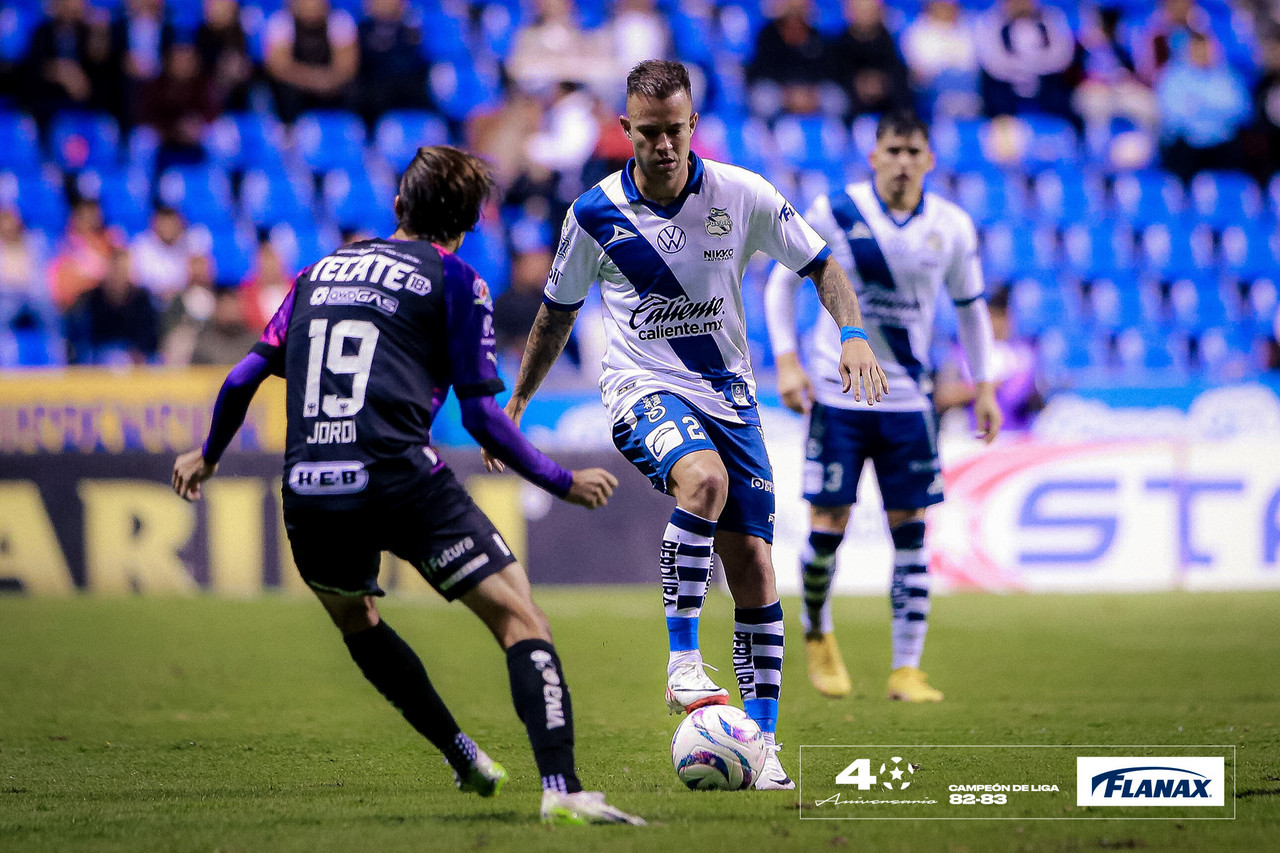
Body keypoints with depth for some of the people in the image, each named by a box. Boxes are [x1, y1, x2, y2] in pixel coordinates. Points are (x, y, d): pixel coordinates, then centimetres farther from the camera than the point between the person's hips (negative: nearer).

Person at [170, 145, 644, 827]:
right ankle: (560, 790, -22)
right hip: (399, 479, -5)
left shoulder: (321, 271, 22)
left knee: (355, 620, 33)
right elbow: (481, 416, 2)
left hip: (308, 491, 5)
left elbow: (243, 378, 23)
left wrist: (207, 454, 40)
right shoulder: (455, 281, 8)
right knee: (519, 618, -3)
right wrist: (563, 483, 14)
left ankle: (463, 757, 34)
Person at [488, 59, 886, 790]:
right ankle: (683, 662, -28)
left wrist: (853, 332, -13)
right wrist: (516, 404, 17)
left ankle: (762, 743, 4)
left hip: (727, 393, 2)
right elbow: (558, 314, 11)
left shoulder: (741, 196, -5)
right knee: (703, 478, -35)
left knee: (753, 565, -4)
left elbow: (821, 265, 5)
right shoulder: (596, 215, -5)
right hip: (643, 391, -2)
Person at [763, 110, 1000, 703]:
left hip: (907, 399, 2)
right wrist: (786, 359, -8)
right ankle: (817, 633, 24)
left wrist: (983, 386, 7)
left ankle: (907, 667, 2)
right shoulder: (835, 212, -6)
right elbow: (782, 282, 3)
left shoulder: (951, 226, 1)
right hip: (837, 393, -2)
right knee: (828, 525, -4)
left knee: (910, 530, -3)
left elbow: (971, 307, 14)